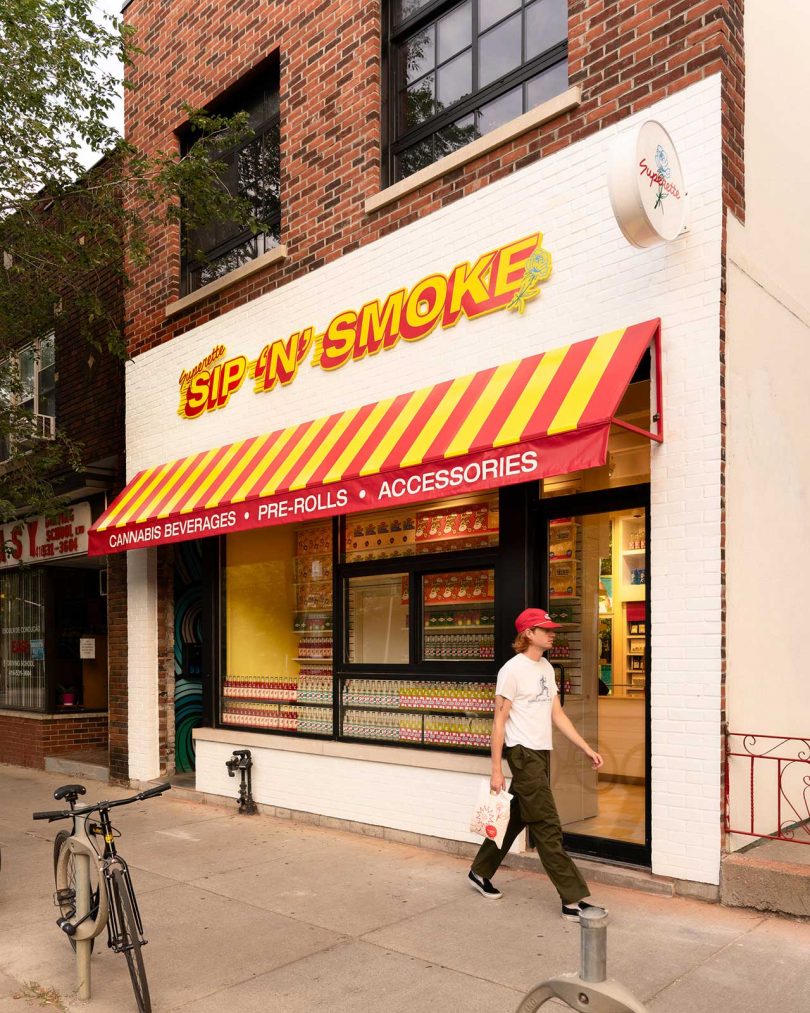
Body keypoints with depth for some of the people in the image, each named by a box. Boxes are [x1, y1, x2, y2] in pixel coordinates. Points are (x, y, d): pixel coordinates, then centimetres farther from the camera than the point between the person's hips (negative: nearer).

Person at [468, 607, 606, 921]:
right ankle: (573, 900, 0)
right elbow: (499, 721, -11)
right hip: (523, 754, -8)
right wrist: (496, 770, -12)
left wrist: (587, 748, 8)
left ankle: (480, 873, 32)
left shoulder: (547, 668, 12)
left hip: (541, 753, 9)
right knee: (547, 827, -5)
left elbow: (557, 715, 14)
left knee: (515, 817, 16)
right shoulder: (512, 670, -12)